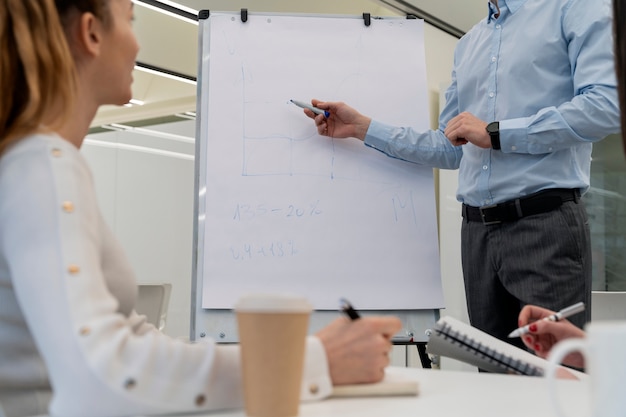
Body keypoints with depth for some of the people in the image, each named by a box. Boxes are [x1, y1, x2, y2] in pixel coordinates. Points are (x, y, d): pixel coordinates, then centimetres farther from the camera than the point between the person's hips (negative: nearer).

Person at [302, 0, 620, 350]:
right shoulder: (468, 45, 22)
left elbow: (607, 104, -15)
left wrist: (495, 133, -12)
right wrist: (361, 127, 17)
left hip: (545, 222, -6)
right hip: (477, 230, 6)